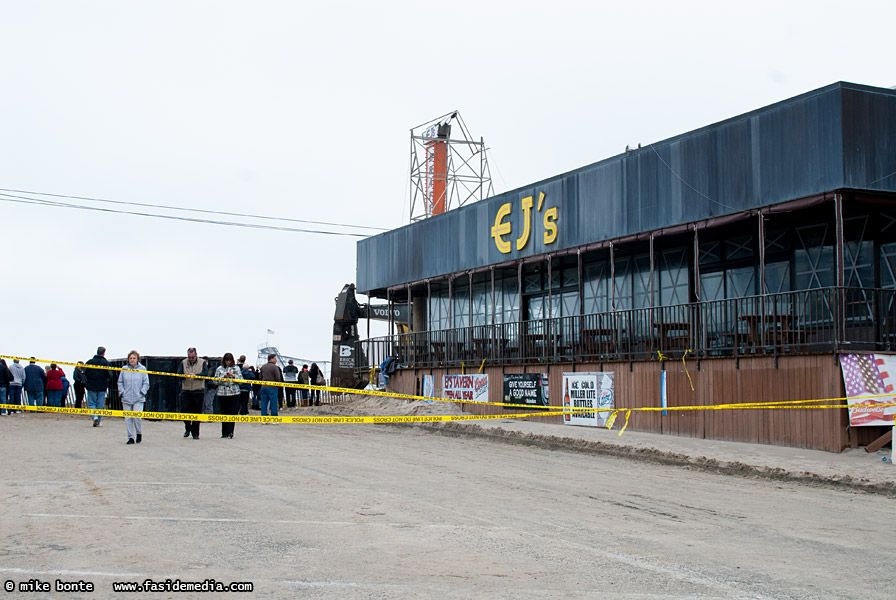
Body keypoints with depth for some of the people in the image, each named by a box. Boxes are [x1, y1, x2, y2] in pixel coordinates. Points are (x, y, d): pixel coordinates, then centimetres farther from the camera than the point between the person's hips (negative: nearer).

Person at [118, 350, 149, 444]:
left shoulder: (142, 369, 1)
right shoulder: (124, 369, 5)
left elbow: (146, 383, 5)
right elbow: (120, 382, 12)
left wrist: (142, 392, -5)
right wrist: (122, 392, 1)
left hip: (138, 399, -2)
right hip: (126, 398, 2)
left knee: (137, 417, -12)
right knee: (128, 419, 2)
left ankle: (139, 433, 12)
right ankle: (131, 437, 11)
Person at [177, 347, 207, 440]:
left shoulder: (202, 363, 5)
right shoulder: (183, 363, 9)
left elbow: (205, 373, -9)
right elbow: (178, 374, 0)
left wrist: (195, 375, -24)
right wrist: (185, 376, -22)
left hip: (198, 391, -1)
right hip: (186, 391, 1)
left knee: (197, 413, 0)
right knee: (184, 410, -4)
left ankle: (195, 433, 10)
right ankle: (188, 428, 21)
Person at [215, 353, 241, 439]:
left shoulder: (236, 368, 9)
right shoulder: (219, 369, 11)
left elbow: (241, 380, 3)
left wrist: (233, 376, -12)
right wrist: (224, 377, -8)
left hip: (234, 393, -1)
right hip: (222, 393, 1)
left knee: (232, 412, -10)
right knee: (224, 413, 4)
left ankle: (230, 432, -13)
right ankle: (224, 433, 11)